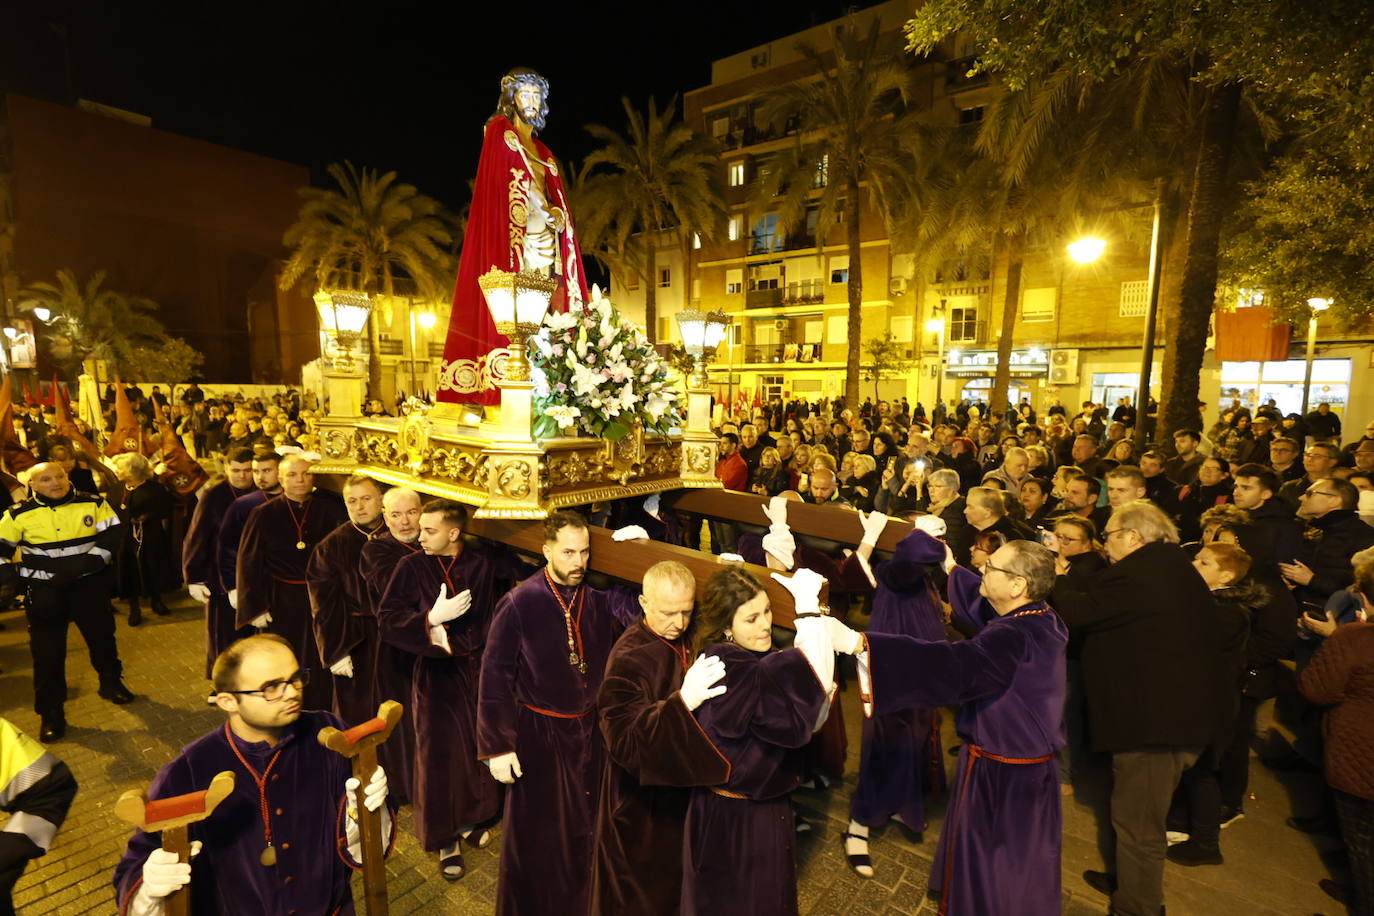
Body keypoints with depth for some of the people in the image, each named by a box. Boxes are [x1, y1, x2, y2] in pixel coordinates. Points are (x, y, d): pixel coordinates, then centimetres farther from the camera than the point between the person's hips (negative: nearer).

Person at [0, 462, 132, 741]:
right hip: (43, 592, 0)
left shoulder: (93, 504, -5)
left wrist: (87, 564, -19)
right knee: (47, 652, 2)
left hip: (89, 585, 1)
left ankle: (111, 683, 39)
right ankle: (51, 714, 15)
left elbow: (112, 535, -7)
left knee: (102, 637, 15)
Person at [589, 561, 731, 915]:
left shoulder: (687, 637, -10)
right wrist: (683, 702, -47)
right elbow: (625, 742, -36)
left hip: (681, 781, 6)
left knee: (673, 875, 28)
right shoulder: (628, 660, -29)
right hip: (642, 797, -6)